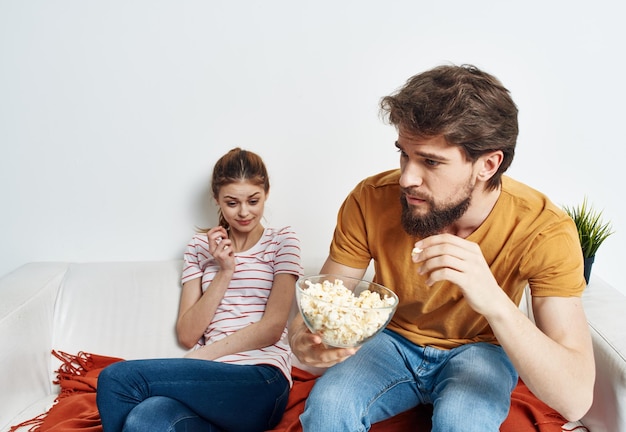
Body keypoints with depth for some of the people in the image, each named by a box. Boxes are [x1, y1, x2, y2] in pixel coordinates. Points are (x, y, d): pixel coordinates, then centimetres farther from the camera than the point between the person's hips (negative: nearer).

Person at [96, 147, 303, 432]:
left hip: (260, 380, -3)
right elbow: (187, 335, 8)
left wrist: (201, 356, -7)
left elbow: (272, 328, -2)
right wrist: (224, 272, -2)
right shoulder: (201, 246, 18)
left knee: (116, 378, -23)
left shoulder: (282, 241, 9)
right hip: (208, 379, 4)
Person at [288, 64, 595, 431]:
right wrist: (304, 336, -37)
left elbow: (575, 400, -30)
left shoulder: (545, 229, -26)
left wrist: (495, 302, -47)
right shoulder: (371, 201, -22)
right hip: (392, 340, 1)